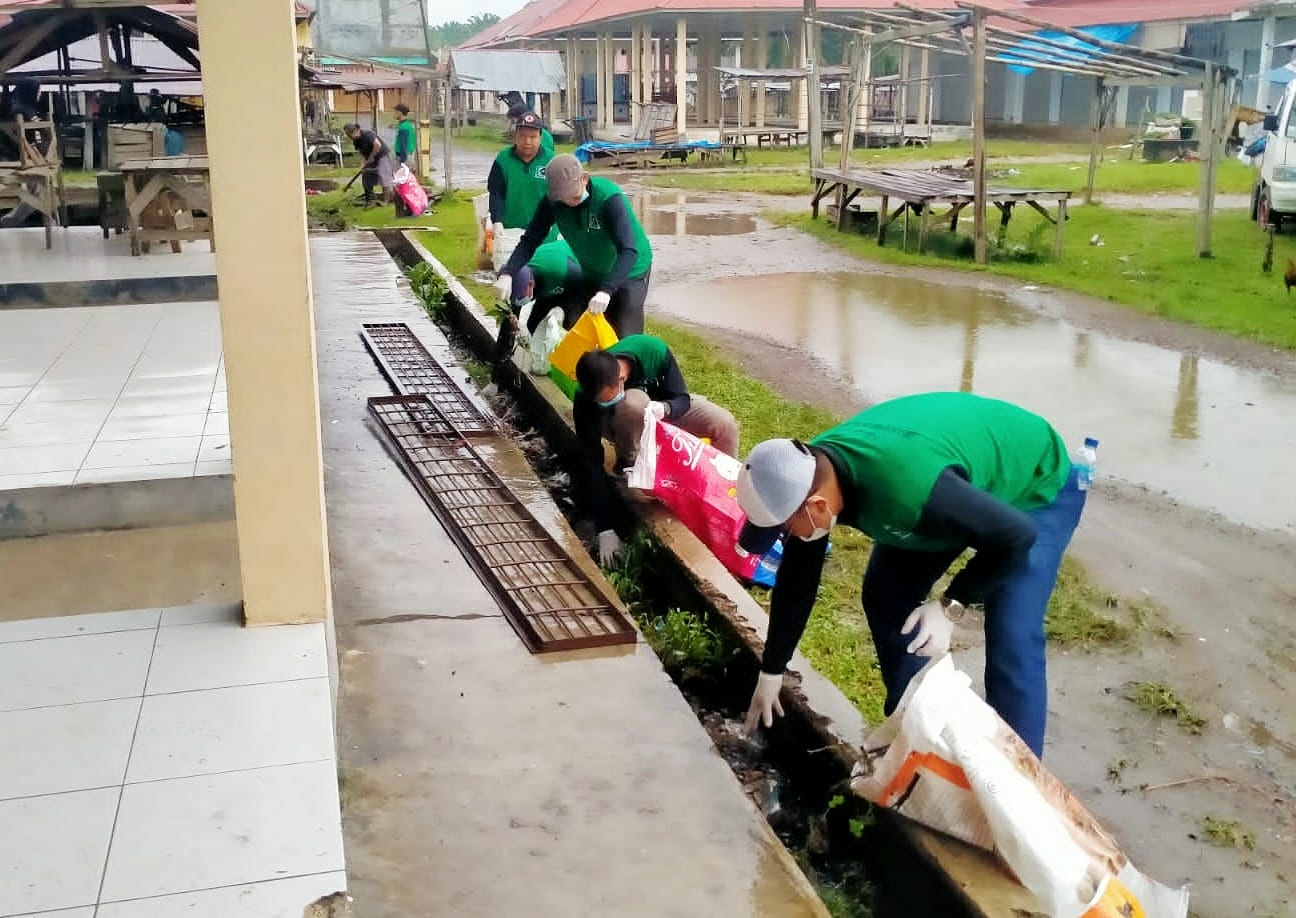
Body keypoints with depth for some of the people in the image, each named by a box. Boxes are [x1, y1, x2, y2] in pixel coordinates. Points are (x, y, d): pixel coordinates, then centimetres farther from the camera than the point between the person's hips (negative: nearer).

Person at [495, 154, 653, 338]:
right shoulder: (552, 200, -17)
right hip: (592, 274, 6)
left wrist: (606, 290, -51)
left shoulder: (610, 198, -31)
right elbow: (530, 240, -12)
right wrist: (507, 274, -29)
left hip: (630, 272, -5)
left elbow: (629, 251, -38)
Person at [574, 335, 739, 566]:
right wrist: (605, 529, -36)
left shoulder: (653, 350, -35)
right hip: (624, 427, -2)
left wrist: (665, 408, -47)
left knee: (726, 425, -20)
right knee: (633, 402, -38)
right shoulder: (586, 399, -36)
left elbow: (682, 399, -21)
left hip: (663, 408, 2)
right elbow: (591, 462, -33)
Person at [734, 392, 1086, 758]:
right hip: (966, 482, 7)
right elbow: (796, 581, -4)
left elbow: (1016, 535, -31)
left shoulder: (903, 487, -45)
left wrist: (950, 606, -25)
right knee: (885, 598, 6)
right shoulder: (809, 474, -19)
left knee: (1010, 650, -15)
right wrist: (770, 674, 5)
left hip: (1036, 485, -7)